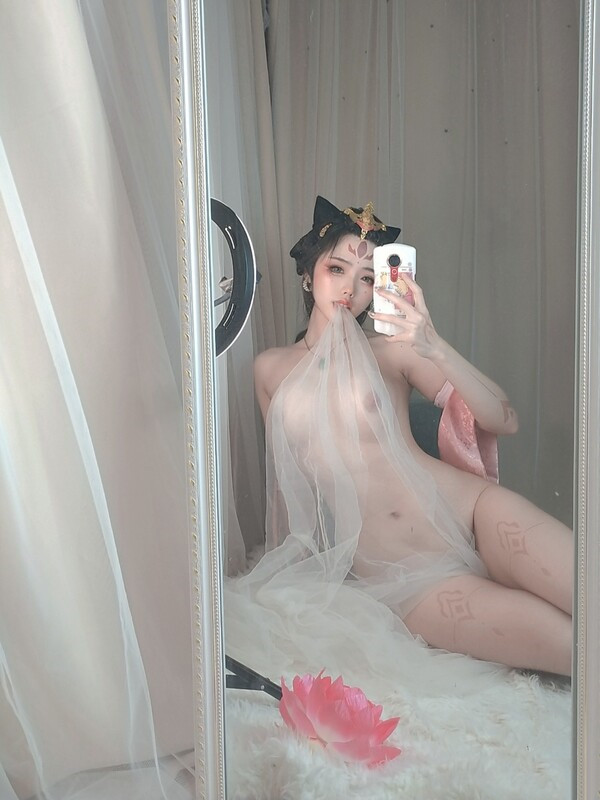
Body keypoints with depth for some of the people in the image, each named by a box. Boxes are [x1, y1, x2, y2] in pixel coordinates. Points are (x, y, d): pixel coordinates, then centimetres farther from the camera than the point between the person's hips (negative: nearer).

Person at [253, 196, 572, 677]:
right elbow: (284, 472, 21)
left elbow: (505, 421, -2)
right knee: (570, 645, -22)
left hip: (467, 513, 1)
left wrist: (436, 349, -18)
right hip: (394, 573, -1)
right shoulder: (270, 370, 10)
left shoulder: (392, 352, 5)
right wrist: (281, 566, 26)